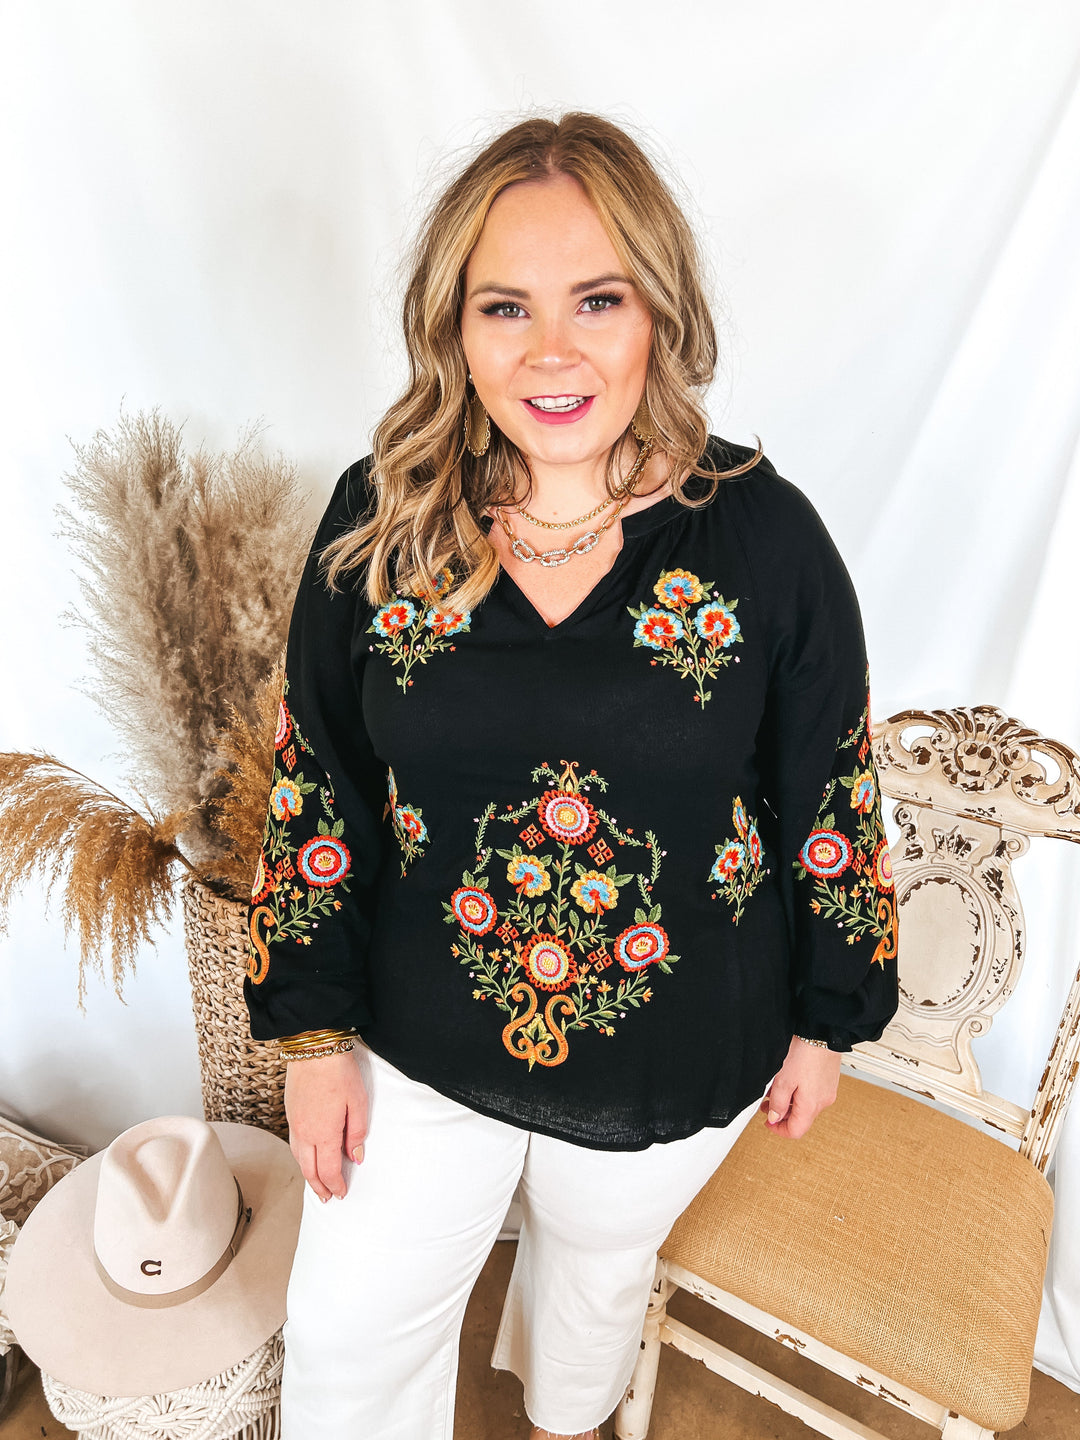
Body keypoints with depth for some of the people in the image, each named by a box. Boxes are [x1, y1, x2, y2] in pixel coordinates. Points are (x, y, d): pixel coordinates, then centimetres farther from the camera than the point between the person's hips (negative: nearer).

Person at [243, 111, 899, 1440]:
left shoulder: (763, 535, -17)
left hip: (677, 1061, 0)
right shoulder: (378, 521, -13)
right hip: (420, 1045, 1)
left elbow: (830, 797, -7)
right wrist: (313, 1028, -2)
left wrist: (826, 1022, 2)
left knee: (599, 1264, 31)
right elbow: (314, 786, -5)